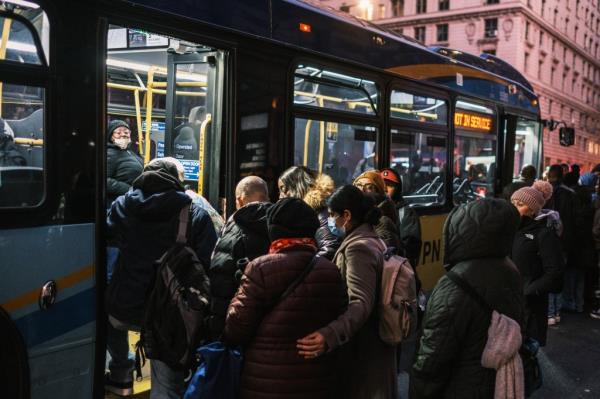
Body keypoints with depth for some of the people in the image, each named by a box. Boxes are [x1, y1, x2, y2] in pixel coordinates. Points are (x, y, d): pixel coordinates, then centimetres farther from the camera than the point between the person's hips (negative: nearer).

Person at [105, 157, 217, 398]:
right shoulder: (196, 216, -8)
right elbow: (210, 265, -11)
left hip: (126, 308, 3)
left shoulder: (122, 206, 1)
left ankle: (121, 377, 46)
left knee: (110, 314, 39)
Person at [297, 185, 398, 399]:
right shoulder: (372, 240, 11)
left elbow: (361, 304, -33)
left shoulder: (358, 247, -21)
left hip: (360, 353, -10)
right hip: (374, 346, 10)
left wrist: (329, 335, -48)